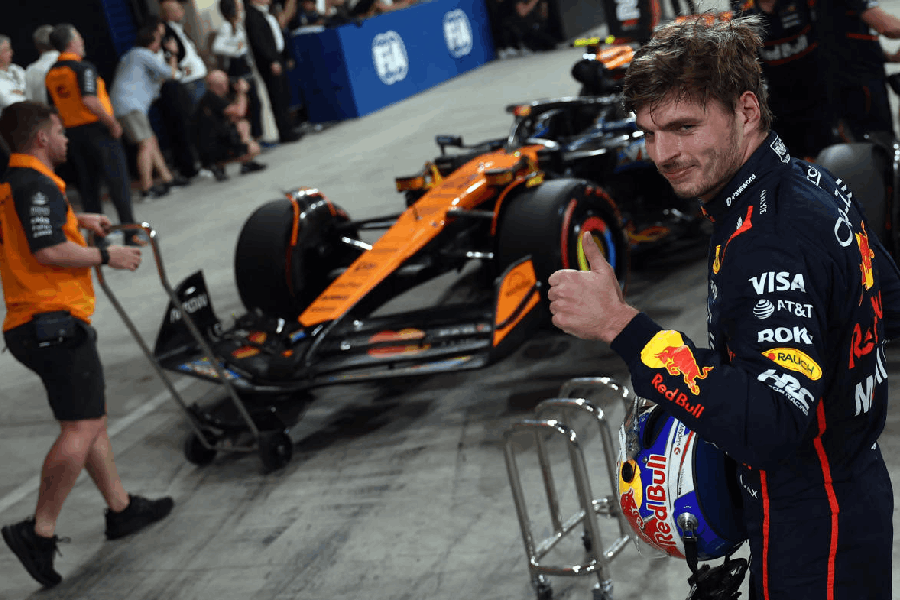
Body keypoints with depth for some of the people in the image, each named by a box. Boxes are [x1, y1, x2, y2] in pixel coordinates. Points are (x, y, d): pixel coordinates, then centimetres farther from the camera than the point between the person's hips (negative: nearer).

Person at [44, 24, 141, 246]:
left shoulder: (51, 74, 8)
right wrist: (113, 123, -16)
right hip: (96, 129, -7)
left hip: (73, 133, 7)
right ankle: (131, 233, 2)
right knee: (119, 182, 1)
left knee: (88, 187, 12)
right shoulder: (83, 68, -14)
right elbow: (90, 101, -26)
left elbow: (54, 109, 12)